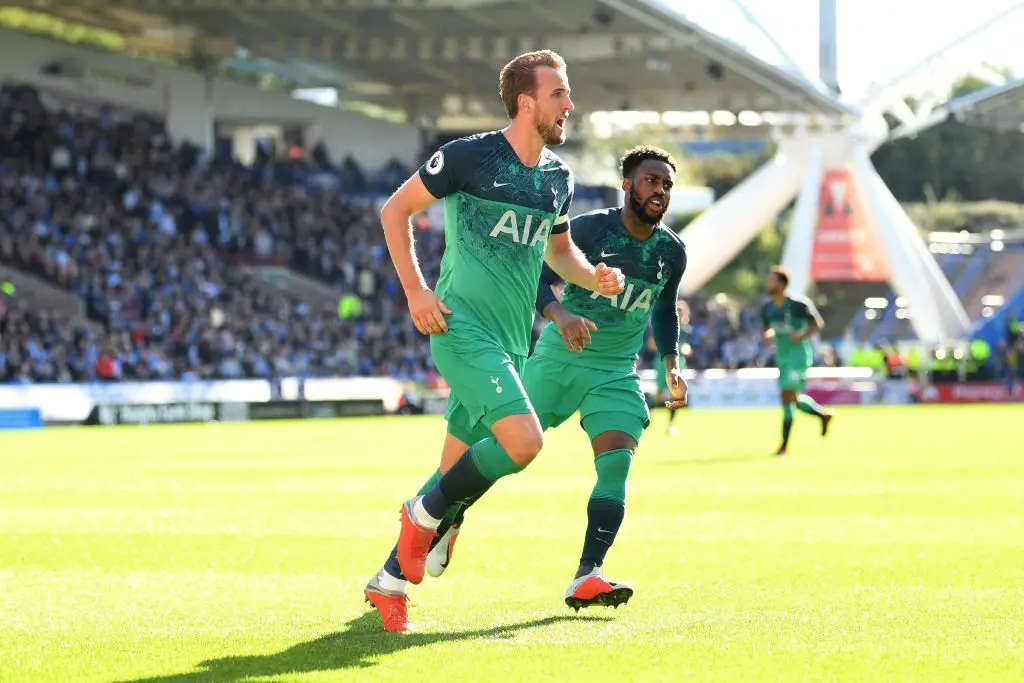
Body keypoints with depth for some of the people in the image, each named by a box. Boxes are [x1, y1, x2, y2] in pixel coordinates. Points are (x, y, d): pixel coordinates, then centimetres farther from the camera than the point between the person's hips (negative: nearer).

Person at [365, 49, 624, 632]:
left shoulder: (559, 178, 12)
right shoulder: (470, 156, -8)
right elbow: (395, 209, 0)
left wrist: (594, 278, 7)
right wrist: (415, 289, -8)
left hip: (512, 341, 7)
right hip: (463, 327, -7)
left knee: (461, 477, 8)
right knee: (523, 439, -25)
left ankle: (390, 581, 21)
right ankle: (426, 512, -4)